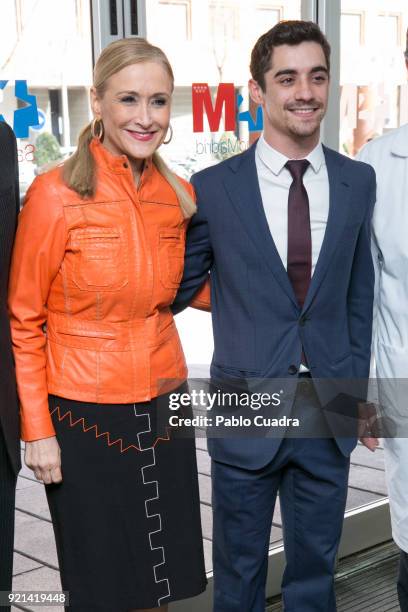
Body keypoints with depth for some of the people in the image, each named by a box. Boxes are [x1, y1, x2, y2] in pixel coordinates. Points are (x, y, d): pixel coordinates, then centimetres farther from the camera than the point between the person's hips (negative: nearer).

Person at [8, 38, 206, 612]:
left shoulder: (179, 196, 1)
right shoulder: (55, 194, -13)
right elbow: (23, 321, -7)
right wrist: (37, 429, -9)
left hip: (162, 410, 4)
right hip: (84, 417, -4)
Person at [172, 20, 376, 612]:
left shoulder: (358, 181, 2)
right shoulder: (213, 187, -7)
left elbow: (359, 293, 9)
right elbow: (177, 291, 1)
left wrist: (355, 388, 9)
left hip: (329, 415, 2)